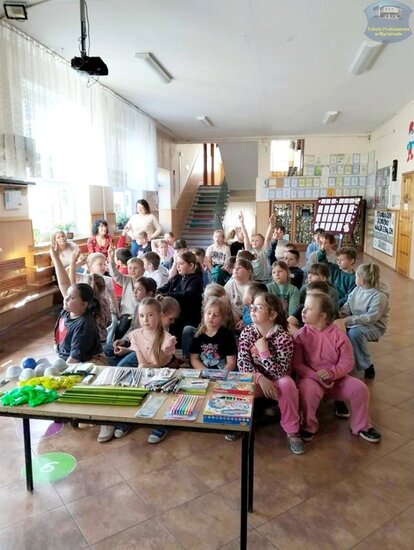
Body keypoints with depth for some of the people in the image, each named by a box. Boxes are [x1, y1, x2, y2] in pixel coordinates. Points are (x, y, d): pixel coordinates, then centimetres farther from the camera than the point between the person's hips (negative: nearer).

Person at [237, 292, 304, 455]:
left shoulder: (283, 337, -20)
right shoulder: (247, 332, -9)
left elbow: (280, 373, -26)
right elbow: (242, 362, -16)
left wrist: (263, 350, -34)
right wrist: (260, 378, -32)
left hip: (277, 383, -2)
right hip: (255, 381, 2)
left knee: (287, 383, -35)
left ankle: (292, 432, -14)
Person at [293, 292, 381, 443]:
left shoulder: (338, 335, -7)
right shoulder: (301, 335, -9)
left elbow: (347, 363, -7)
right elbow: (297, 364, -11)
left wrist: (331, 373, -25)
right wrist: (316, 376, -25)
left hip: (336, 378, 2)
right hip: (311, 377, -2)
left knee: (359, 387, -18)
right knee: (307, 389, -35)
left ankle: (361, 426, 9)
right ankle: (309, 426, -7)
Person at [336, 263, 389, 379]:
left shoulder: (379, 296, -22)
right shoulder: (358, 289, 0)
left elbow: (371, 318, -29)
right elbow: (349, 303, 6)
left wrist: (348, 320, -34)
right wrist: (341, 314, -16)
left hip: (374, 326, -7)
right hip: (355, 322, 7)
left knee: (355, 333, -36)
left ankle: (367, 366, -17)